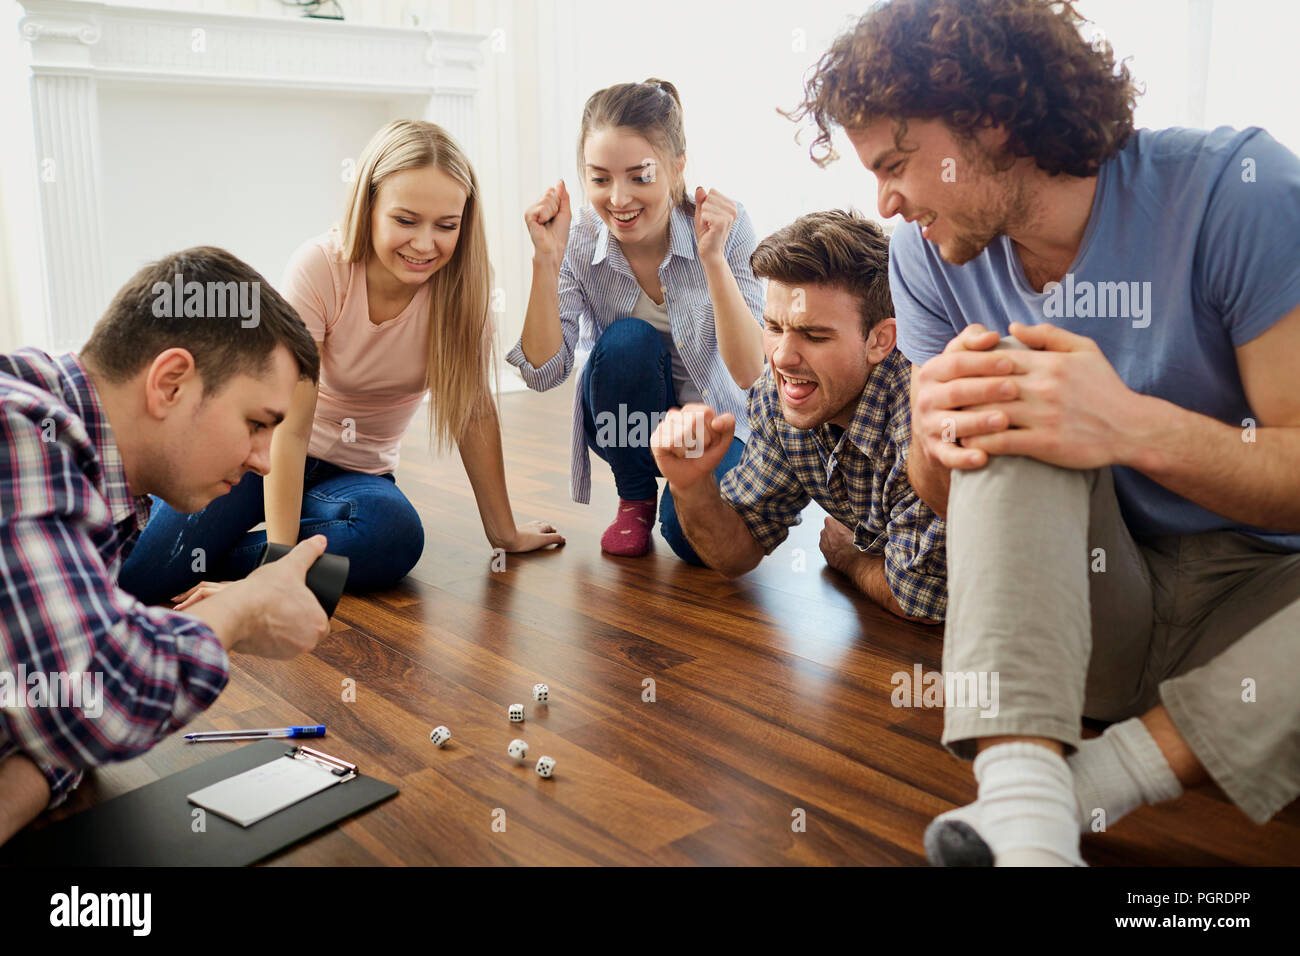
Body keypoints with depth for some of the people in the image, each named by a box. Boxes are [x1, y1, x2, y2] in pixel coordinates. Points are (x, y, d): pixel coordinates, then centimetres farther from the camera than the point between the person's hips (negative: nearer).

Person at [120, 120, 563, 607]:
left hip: (356, 471, 2)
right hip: (269, 450, -2)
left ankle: (216, 561, -13)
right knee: (131, 575, -20)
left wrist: (504, 531, -7)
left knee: (397, 535, -35)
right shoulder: (319, 268, -23)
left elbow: (474, 409, -9)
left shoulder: (461, 282, -17)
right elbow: (290, 426, -26)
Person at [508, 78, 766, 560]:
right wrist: (547, 259, -30)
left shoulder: (726, 226, -20)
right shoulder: (580, 244, -15)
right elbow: (544, 372, -20)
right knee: (628, 339, -30)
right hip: (628, 423, 2)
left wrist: (713, 257, -36)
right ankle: (635, 498, -4)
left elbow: (751, 374, -26)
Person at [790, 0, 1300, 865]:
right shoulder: (931, 254, -2)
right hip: (1079, 607, 3)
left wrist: (1131, 425, -34)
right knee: (1005, 397, -24)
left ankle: (1091, 783, -24)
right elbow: (950, 500, 2)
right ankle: (1022, 796, -36)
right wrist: (933, 436, -21)